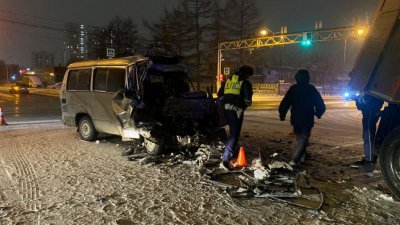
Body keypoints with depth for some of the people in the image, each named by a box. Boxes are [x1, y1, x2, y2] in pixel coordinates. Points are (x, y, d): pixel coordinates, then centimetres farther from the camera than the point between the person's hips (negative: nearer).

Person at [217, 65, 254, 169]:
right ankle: (226, 158, -15)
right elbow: (248, 99, -8)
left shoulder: (228, 80, 17)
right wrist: (246, 104, 13)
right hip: (236, 110, -7)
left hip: (226, 109, 7)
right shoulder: (245, 83, -1)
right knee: (234, 134, -5)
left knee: (233, 131, 25)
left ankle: (233, 152, 37)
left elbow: (220, 95, 18)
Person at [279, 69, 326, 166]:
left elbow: (285, 103, -5)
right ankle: (294, 159, -11)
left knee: (300, 138, 21)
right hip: (307, 119, -2)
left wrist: (282, 114, 6)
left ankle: (302, 157, 25)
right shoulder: (311, 89, -1)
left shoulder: (293, 88, -1)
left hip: (295, 119, 2)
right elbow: (320, 104, 2)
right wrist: (318, 114, 20)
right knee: (303, 139, 1)